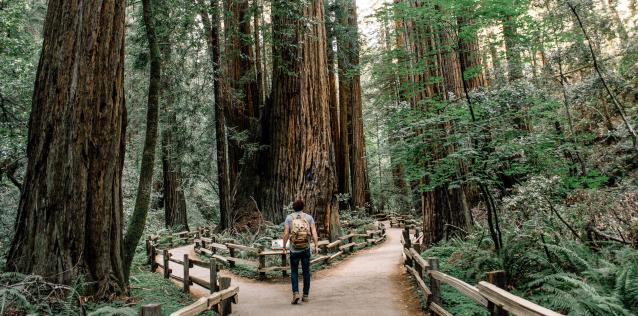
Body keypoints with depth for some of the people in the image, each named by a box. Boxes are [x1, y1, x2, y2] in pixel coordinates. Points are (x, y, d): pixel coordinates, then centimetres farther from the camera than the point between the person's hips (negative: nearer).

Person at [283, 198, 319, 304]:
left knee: (294, 272, 11)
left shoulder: (289, 217, -1)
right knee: (306, 272, 13)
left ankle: (295, 293, -5)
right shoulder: (309, 217, 2)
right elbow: (314, 232, -7)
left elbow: (286, 233, -6)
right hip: (306, 249, 1)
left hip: (294, 250, -1)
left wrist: (284, 247, 2)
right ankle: (305, 295, 18)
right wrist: (316, 246, -6)